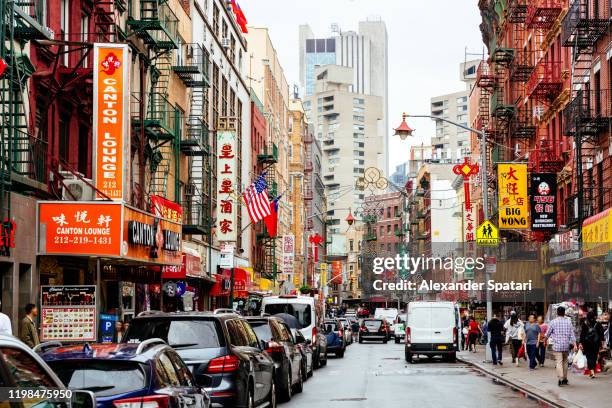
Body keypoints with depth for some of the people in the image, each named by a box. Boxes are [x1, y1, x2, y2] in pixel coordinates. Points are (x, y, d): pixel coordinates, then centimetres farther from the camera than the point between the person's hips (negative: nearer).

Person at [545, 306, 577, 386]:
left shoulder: (553, 322, -3)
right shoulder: (568, 322, 2)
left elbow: (548, 333, 7)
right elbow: (572, 334, -1)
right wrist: (574, 344, -1)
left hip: (557, 345, -3)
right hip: (566, 345, 3)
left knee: (559, 362, -5)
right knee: (565, 362, 16)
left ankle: (561, 379, -18)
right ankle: (565, 379, 22)